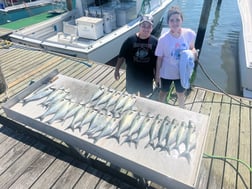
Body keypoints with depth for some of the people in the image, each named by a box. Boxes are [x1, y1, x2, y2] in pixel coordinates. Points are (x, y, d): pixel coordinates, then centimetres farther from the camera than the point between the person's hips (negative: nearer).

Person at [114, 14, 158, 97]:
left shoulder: (155, 41, -10)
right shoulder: (130, 40, -12)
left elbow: (157, 60, -2)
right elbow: (121, 56, -4)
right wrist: (117, 70, -2)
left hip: (147, 75, 0)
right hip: (132, 74, 0)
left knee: (144, 96, 20)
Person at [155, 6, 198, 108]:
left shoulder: (190, 34, -17)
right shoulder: (163, 39, -23)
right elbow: (159, 58, -12)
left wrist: (193, 51, -20)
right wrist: (157, 75, -5)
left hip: (182, 72, 2)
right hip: (166, 73, -2)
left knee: (181, 94, 24)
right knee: (163, 92, 23)